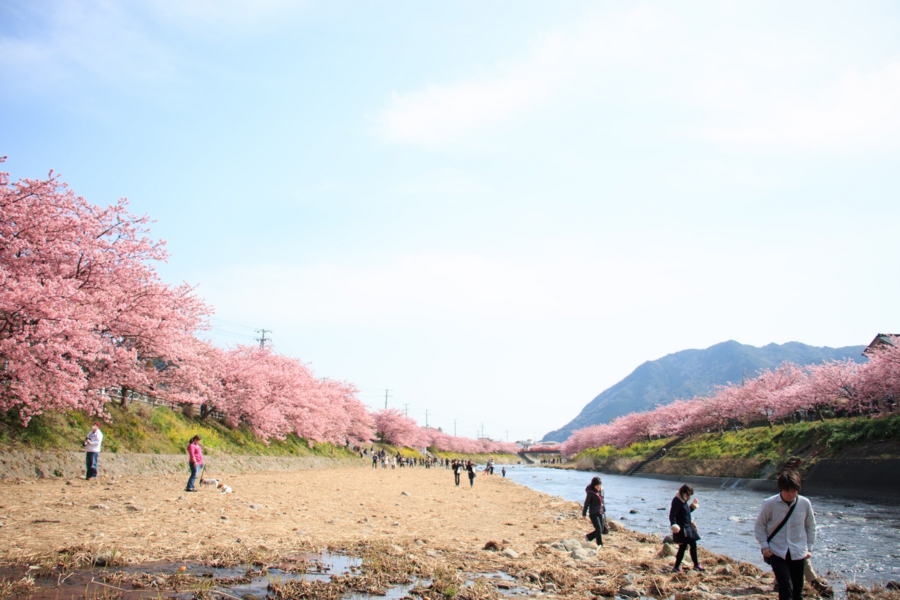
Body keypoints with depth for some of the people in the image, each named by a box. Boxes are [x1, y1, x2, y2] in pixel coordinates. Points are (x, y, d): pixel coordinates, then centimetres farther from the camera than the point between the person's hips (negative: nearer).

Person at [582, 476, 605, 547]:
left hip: (600, 513, 7)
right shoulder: (590, 492, -16)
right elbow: (586, 503, -10)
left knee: (601, 530, 13)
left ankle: (588, 536, 34)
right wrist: (584, 514, -6)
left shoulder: (601, 490, 3)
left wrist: (603, 510, 20)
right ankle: (600, 545, 6)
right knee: (599, 530, -7)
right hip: (593, 514, -7)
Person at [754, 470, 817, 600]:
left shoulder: (805, 503, -5)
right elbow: (759, 526, 1)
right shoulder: (769, 504, -12)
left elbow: (811, 526, 11)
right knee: (786, 588, -13)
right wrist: (764, 546, -8)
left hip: (798, 553, 3)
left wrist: (809, 547, 8)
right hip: (777, 553, -3)